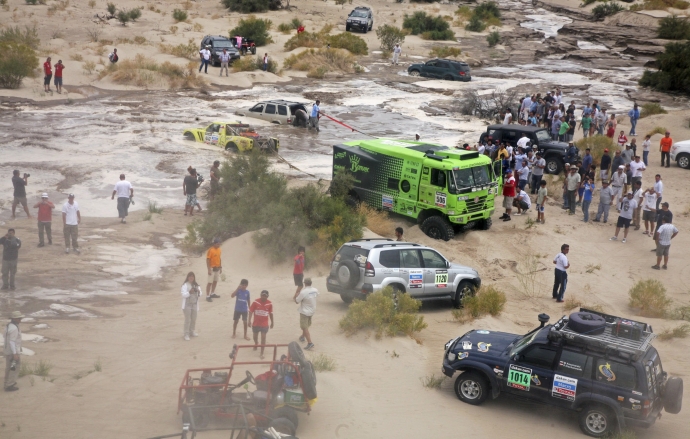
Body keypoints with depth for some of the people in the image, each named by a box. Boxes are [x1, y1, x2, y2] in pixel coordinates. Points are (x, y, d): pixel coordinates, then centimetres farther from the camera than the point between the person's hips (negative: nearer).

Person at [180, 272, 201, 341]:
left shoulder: (196, 285, 7)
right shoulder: (185, 285, -8)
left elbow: (200, 295, 9)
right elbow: (184, 294, -17)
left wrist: (198, 292, -13)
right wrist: (189, 292, -33)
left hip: (194, 305, 5)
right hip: (187, 305, -5)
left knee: (193, 319, 14)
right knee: (187, 320, -6)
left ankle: (192, 332, 30)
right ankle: (186, 334, -1)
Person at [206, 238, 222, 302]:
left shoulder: (219, 249, 6)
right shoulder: (210, 250, -18)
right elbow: (208, 260, -17)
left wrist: (220, 267, 14)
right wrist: (209, 269, -21)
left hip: (217, 268, 8)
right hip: (212, 268, -8)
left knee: (215, 281, 16)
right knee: (210, 282, -5)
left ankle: (212, 294, 30)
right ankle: (208, 296, -2)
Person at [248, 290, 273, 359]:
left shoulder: (270, 304, -9)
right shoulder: (255, 302, -14)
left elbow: (271, 313, 4)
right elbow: (251, 311, -10)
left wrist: (272, 322, 12)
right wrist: (249, 321, -19)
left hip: (264, 324, -1)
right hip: (256, 323, 1)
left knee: (263, 338, -5)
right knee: (255, 336, 18)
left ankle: (261, 353, 2)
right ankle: (256, 344, 52)